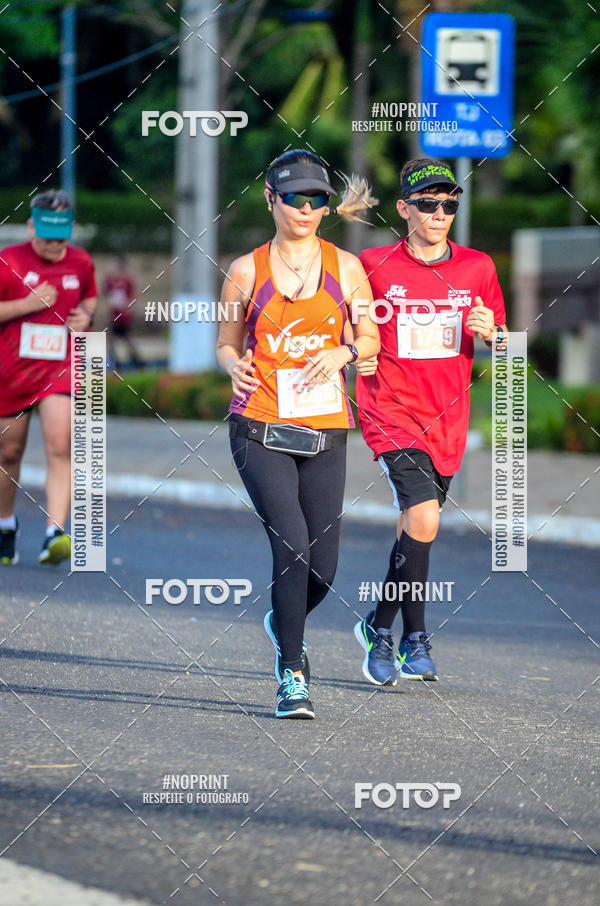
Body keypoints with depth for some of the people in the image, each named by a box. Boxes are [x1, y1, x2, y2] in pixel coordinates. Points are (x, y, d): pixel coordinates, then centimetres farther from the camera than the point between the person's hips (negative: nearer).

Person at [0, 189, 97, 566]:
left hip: (60, 369, 1)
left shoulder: (81, 263, 5)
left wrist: (86, 315, 2)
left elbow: (90, 297, 24)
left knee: (60, 448, -17)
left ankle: (56, 534, -25)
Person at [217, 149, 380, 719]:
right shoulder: (248, 270, 3)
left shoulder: (344, 267, 6)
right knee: (292, 543, -19)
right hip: (260, 429, -2)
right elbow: (226, 343, 12)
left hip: (325, 431, 2)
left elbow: (371, 339, 14)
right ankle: (291, 676, -9)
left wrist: (344, 352, -8)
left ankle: (283, 624, 36)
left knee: (322, 567, 1)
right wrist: (235, 366, -11)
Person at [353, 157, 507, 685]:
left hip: (447, 419, 4)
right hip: (392, 412, -4)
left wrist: (489, 333, -12)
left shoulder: (477, 268, 3)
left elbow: (500, 352, 10)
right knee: (423, 518, -19)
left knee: (417, 522, 13)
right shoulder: (374, 266, -5)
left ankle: (380, 627, 31)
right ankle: (414, 638, -6)